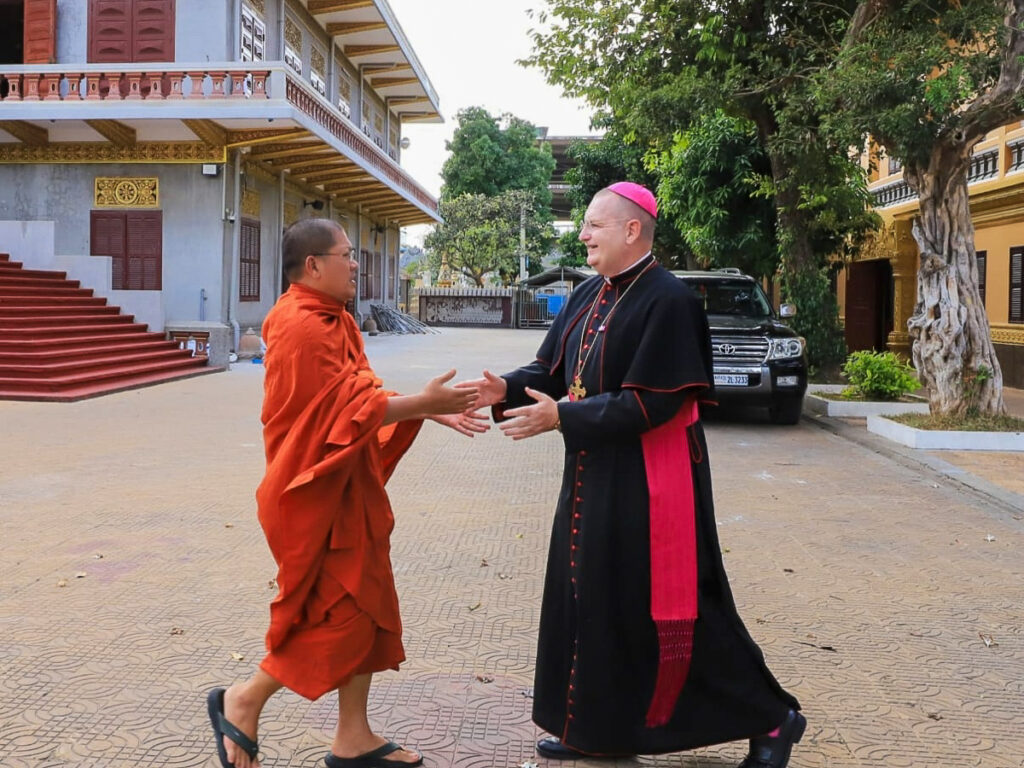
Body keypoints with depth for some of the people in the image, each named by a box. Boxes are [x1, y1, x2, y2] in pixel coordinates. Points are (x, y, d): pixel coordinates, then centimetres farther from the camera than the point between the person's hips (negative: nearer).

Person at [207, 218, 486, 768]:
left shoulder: (334, 320, 12)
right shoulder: (302, 327, -20)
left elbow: (361, 395, 11)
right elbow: (351, 408, -22)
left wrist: (431, 409, 2)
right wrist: (423, 402, -17)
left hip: (348, 492, 10)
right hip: (318, 495, -10)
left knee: (367, 607, 12)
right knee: (338, 613, -2)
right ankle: (241, 702, 18)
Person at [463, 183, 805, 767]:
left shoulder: (668, 300, -17)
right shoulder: (590, 297, 9)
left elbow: (650, 403, -22)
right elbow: (552, 369, 12)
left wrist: (561, 418, -21)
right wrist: (508, 389, -8)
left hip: (648, 483, -8)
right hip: (594, 477, 9)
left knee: (663, 609, -1)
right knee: (590, 598, 14)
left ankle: (771, 719, 17)